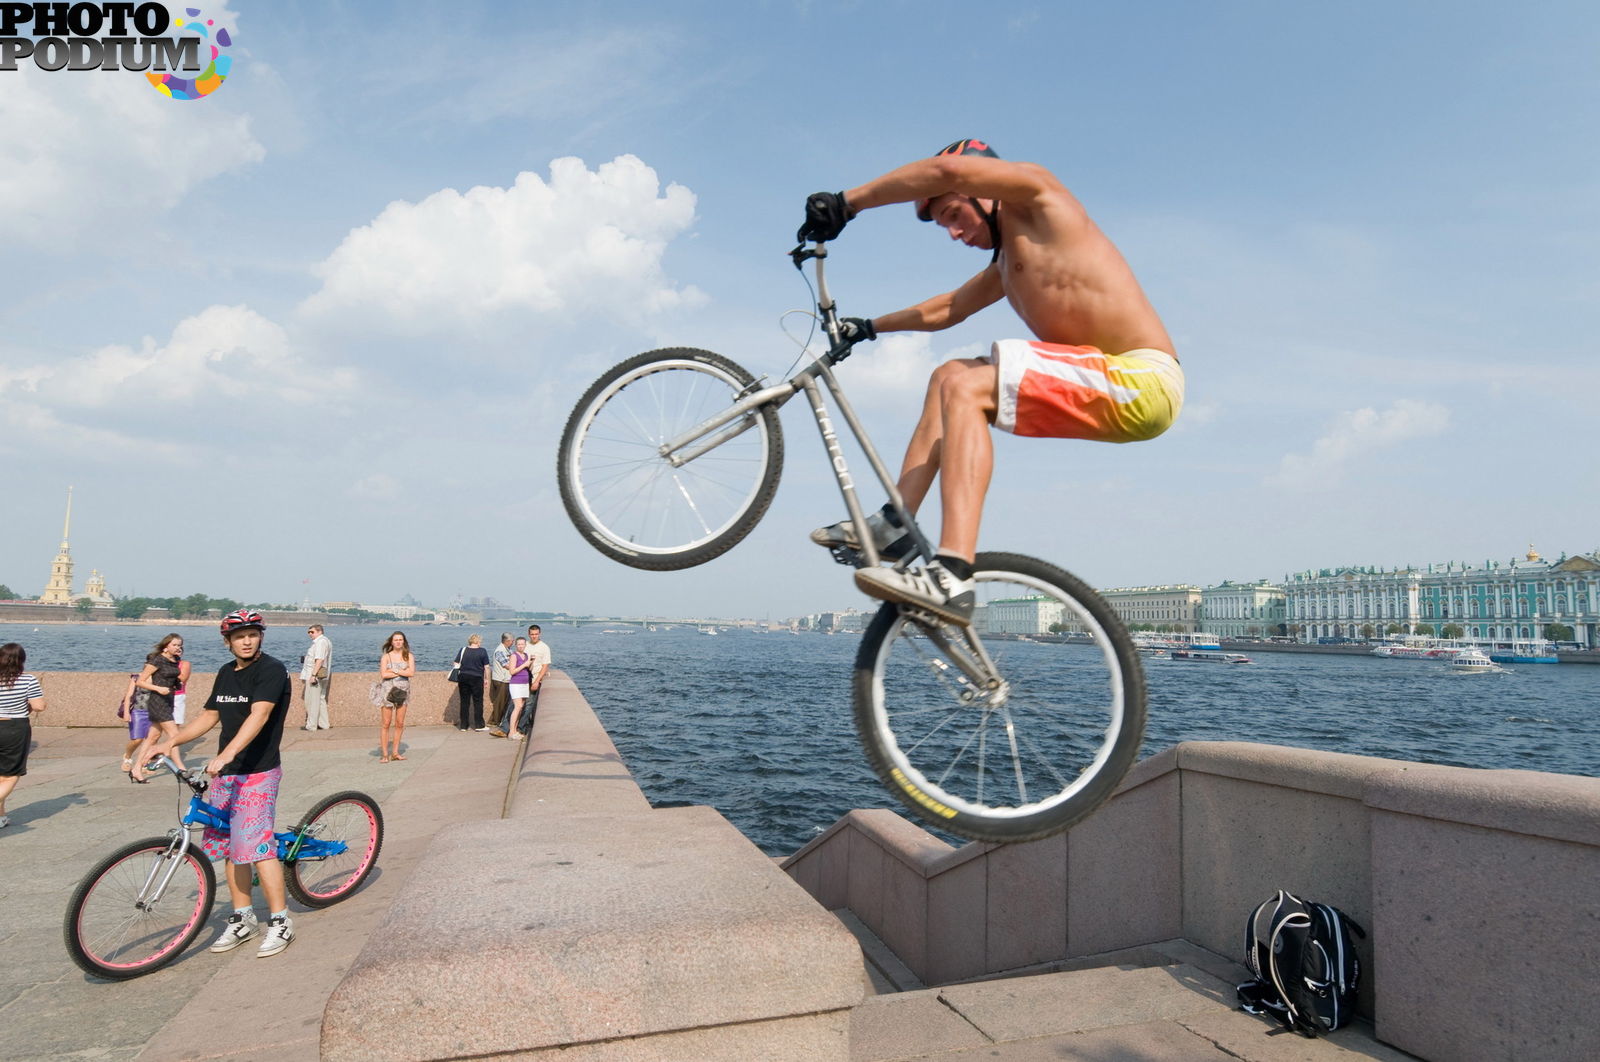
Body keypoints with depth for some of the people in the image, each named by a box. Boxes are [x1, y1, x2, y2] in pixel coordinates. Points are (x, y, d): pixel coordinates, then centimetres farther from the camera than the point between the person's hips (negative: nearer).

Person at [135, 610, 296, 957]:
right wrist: (168, 742, 4)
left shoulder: (272, 669, -14)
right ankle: (242, 919, 25)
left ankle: (280, 922, -3)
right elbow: (208, 716, 17)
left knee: (255, 845, -13)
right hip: (225, 772, 8)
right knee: (229, 845, 12)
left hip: (258, 772, -8)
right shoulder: (226, 673, 13)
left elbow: (258, 715, -26)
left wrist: (226, 754, -37)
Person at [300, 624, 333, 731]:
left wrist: (313, 675, -25)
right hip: (324, 676, 11)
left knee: (312, 701, -6)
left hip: (316, 675, -11)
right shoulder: (326, 641, 20)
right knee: (321, 700, 12)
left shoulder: (320, 642, -13)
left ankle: (311, 725, -5)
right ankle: (323, 724, 15)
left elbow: (319, 660, -22)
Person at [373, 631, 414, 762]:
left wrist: (394, 670, -10)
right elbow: (383, 674, -10)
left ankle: (395, 752, 13)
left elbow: (411, 672, -6)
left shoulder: (408, 656, 7)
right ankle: (384, 754, 1)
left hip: (403, 692, 2)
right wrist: (403, 672, -8)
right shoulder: (386, 657, 2)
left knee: (400, 724, 4)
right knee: (386, 724, -3)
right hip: (388, 691, -2)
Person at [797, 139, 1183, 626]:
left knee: (965, 388, -22)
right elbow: (947, 308, 38)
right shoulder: (1005, 266, 23)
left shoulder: (1038, 193, -2)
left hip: (1142, 382, -10)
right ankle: (893, 526, 10)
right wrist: (869, 327, 40)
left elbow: (946, 170, -17)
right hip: (1114, 389, 10)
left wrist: (846, 202, -12)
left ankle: (953, 578, -34)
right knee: (952, 377, 14)